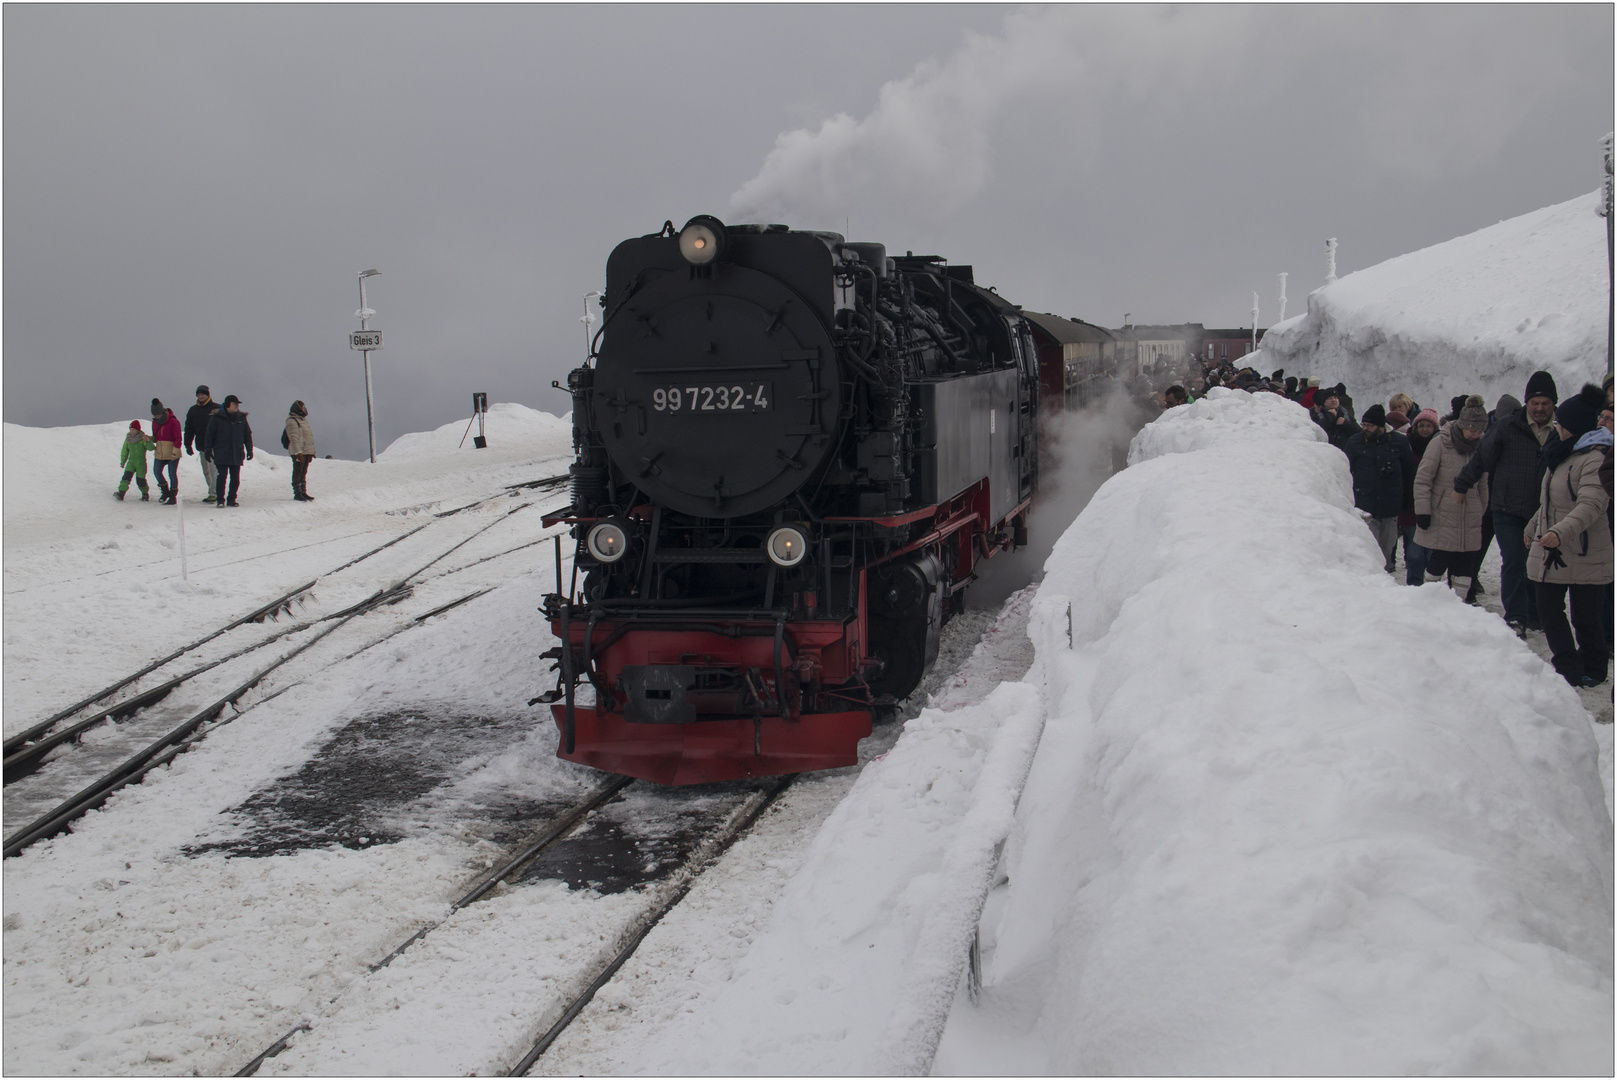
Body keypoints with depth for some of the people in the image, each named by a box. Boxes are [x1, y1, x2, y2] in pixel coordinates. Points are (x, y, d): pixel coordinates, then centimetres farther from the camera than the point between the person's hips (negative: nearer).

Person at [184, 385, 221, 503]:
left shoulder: (217, 408, 0)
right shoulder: (193, 410, 13)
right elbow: (189, 429, 16)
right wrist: (188, 445, 7)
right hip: (201, 445, 6)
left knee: (213, 469, -12)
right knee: (206, 471, 9)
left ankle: (213, 493, -14)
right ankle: (213, 492, 15)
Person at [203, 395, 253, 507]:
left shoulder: (241, 418, 9)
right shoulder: (217, 418, -1)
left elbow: (247, 435, 15)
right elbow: (210, 434, 3)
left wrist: (249, 450, 12)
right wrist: (208, 450, 0)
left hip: (236, 454, 3)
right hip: (221, 455, -3)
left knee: (235, 478, 3)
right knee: (222, 476, -7)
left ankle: (231, 499, 15)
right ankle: (220, 500, 0)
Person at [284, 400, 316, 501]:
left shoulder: (303, 420, 20)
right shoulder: (292, 421, -10)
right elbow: (294, 438, -18)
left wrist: (311, 453, 22)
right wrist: (298, 452, -24)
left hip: (306, 451, 9)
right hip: (298, 452, -9)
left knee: (304, 473, 13)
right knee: (297, 473, -4)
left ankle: (303, 492, 19)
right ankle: (297, 493, -1)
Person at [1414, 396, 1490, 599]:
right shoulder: (1440, 443, -8)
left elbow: (1482, 485, 17)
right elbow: (1422, 479, -7)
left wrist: (1482, 512, 17)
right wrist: (1423, 511, -11)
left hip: (1470, 522, 4)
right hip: (1441, 519, -4)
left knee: (1465, 568, 2)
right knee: (1438, 564, -1)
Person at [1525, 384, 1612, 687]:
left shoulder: (1596, 457, -16)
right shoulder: (1563, 453, 15)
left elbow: (1591, 503, -30)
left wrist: (1562, 531, -43)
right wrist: (1533, 527, 33)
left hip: (1584, 555, -9)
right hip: (1550, 551, 9)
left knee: (1585, 617, 2)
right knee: (1550, 613, 7)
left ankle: (1592, 671, 17)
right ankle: (1569, 671, 14)